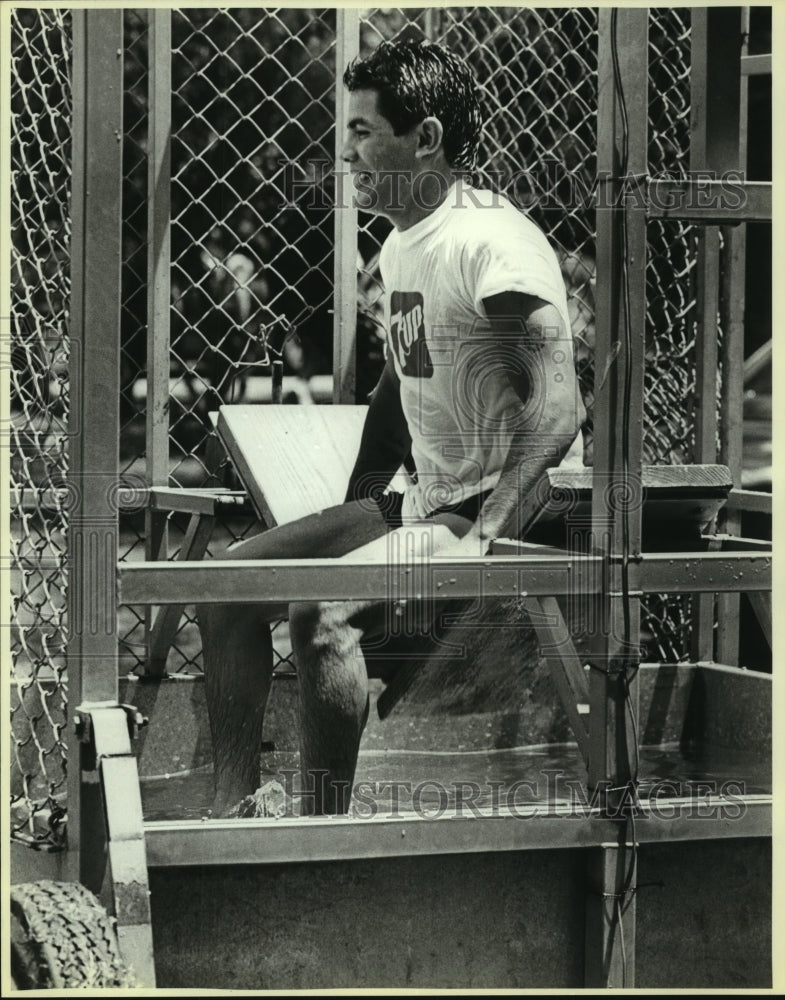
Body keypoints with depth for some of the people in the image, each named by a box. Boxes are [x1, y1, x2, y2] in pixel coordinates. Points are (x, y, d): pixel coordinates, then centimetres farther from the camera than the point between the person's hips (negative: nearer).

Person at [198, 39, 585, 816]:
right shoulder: (402, 247, 13)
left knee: (318, 612, -30)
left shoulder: (491, 243, -19)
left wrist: (480, 540, -28)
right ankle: (232, 810, 2)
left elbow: (558, 409, -26)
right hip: (418, 504, 10)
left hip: (501, 515, -10)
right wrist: (353, 511, 15)